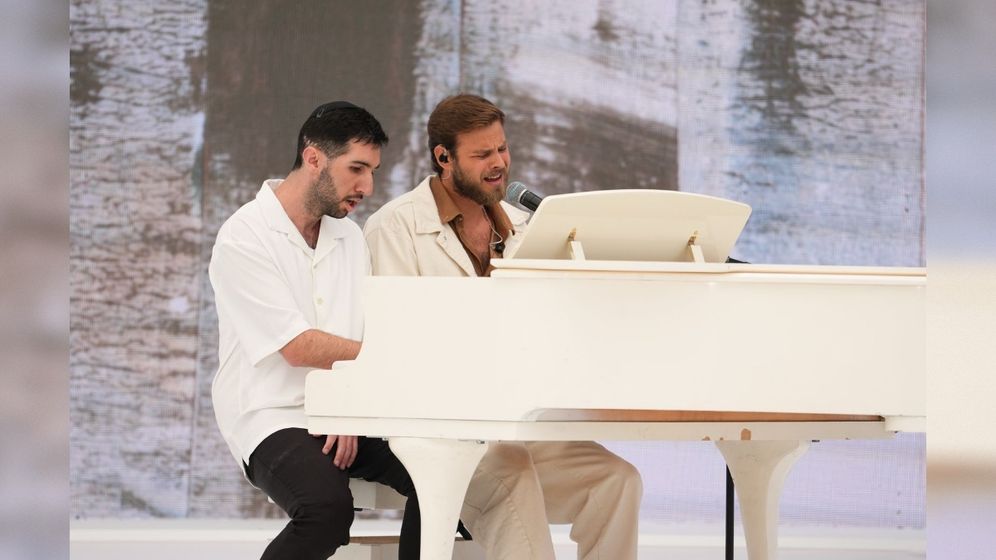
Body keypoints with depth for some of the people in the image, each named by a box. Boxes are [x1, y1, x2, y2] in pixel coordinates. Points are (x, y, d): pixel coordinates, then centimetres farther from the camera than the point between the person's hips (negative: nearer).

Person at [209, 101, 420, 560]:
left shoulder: (350, 237, 13)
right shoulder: (244, 238, -9)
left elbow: (360, 345, 9)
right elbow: (299, 348, -16)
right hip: (273, 418, -6)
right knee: (329, 508, -35)